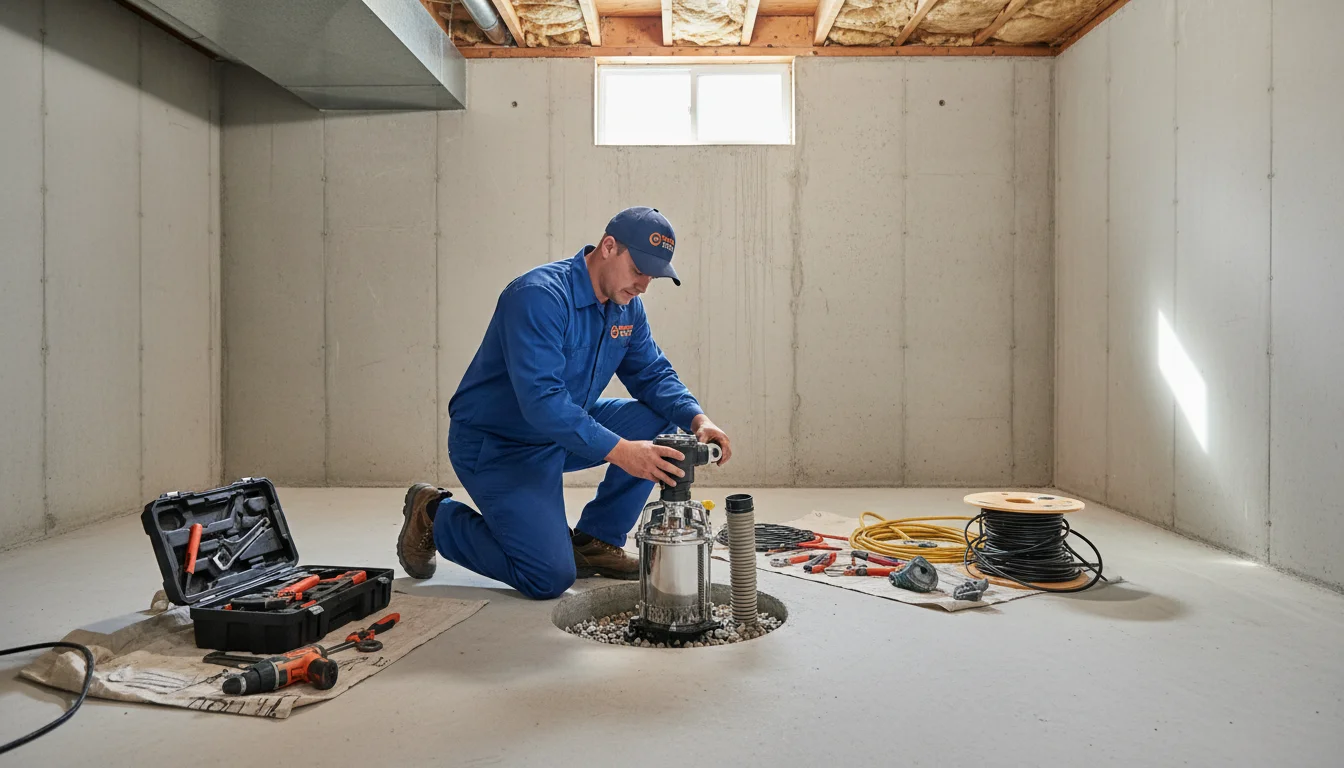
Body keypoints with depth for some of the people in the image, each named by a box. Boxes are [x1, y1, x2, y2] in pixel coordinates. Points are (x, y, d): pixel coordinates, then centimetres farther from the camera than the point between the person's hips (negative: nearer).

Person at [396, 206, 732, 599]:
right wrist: (619, 451, -43)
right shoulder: (540, 295, -27)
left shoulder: (627, 306, 0)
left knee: (659, 421, -8)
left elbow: (654, 374, 3)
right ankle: (436, 515, 7)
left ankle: (595, 540, 5)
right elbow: (542, 401, -36)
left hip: (566, 431, 8)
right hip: (496, 445, -8)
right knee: (551, 577, -16)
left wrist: (697, 419, -17)